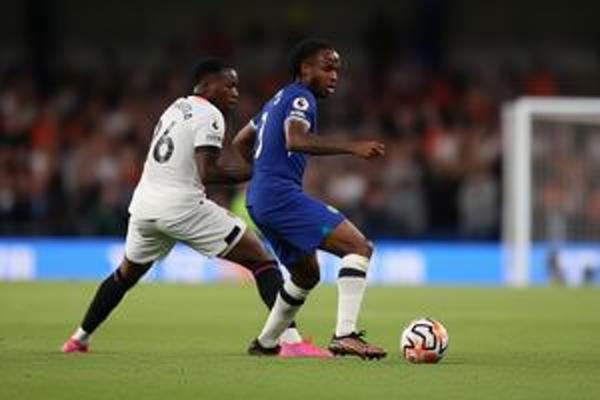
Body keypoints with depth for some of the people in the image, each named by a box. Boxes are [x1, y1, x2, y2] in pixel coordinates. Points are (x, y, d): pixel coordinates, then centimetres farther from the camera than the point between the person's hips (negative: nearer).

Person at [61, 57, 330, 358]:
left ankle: (79, 339, 38)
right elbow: (207, 173, -18)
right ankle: (291, 340, -15)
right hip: (183, 207, -8)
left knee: (126, 274, 31)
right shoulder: (209, 115, -7)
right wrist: (251, 173, -11)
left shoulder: (175, 108, 19)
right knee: (262, 262, -4)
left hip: (144, 205, 8)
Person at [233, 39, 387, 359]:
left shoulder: (278, 100, 25)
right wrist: (352, 148, -29)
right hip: (282, 195, -10)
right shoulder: (300, 97, -5)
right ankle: (345, 335, -29)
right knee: (359, 247, -17)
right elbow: (296, 140, -24)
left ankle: (265, 343, 32)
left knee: (307, 274, 26)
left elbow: (241, 142, 35)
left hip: (258, 200, 10)